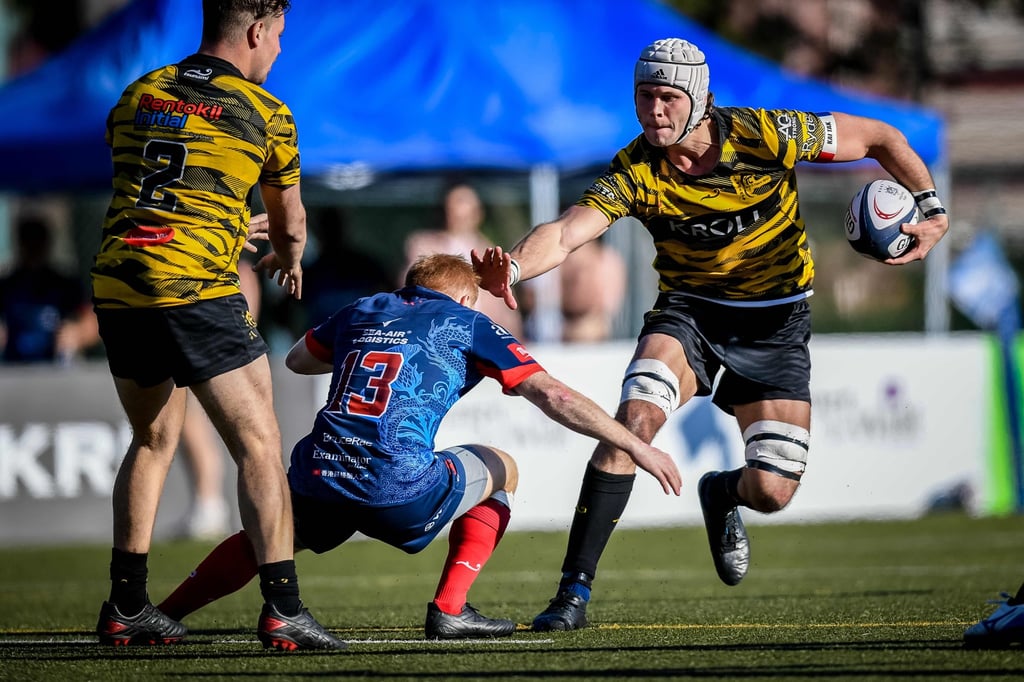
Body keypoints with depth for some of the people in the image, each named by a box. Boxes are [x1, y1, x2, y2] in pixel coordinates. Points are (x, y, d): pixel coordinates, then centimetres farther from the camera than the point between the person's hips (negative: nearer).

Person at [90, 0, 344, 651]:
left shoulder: (139, 94, 14)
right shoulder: (264, 114, 0)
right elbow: (289, 220, 16)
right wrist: (290, 256, 41)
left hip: (115, 285, 6)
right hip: (196, 292, -6)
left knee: (152, 441, 21)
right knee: (259, 445, -1)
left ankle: (126, 607, 22)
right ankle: (282, 609, -9)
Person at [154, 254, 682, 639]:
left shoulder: (364, 311, 23)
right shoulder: (466, 324, 12)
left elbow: (296, 361, 41)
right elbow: (553, 396, 6)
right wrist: (636, 447, 9)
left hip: (315, 486, 4)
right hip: (397, 494, -4)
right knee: (500, 469, 21)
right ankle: (449, 610, 12)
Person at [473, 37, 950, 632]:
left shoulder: (764, 136, -21)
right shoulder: (633, 172, -17)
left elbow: (881, 138, -9)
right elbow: (566, 234, -31)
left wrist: (931, 210, -19)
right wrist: (513, 267, -53)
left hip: (776, 322, 0)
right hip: (689, 309, 0)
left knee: (771, 491, -9)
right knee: (637, 416, -29)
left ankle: (722, 494, 33)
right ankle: (574, 593, -25)